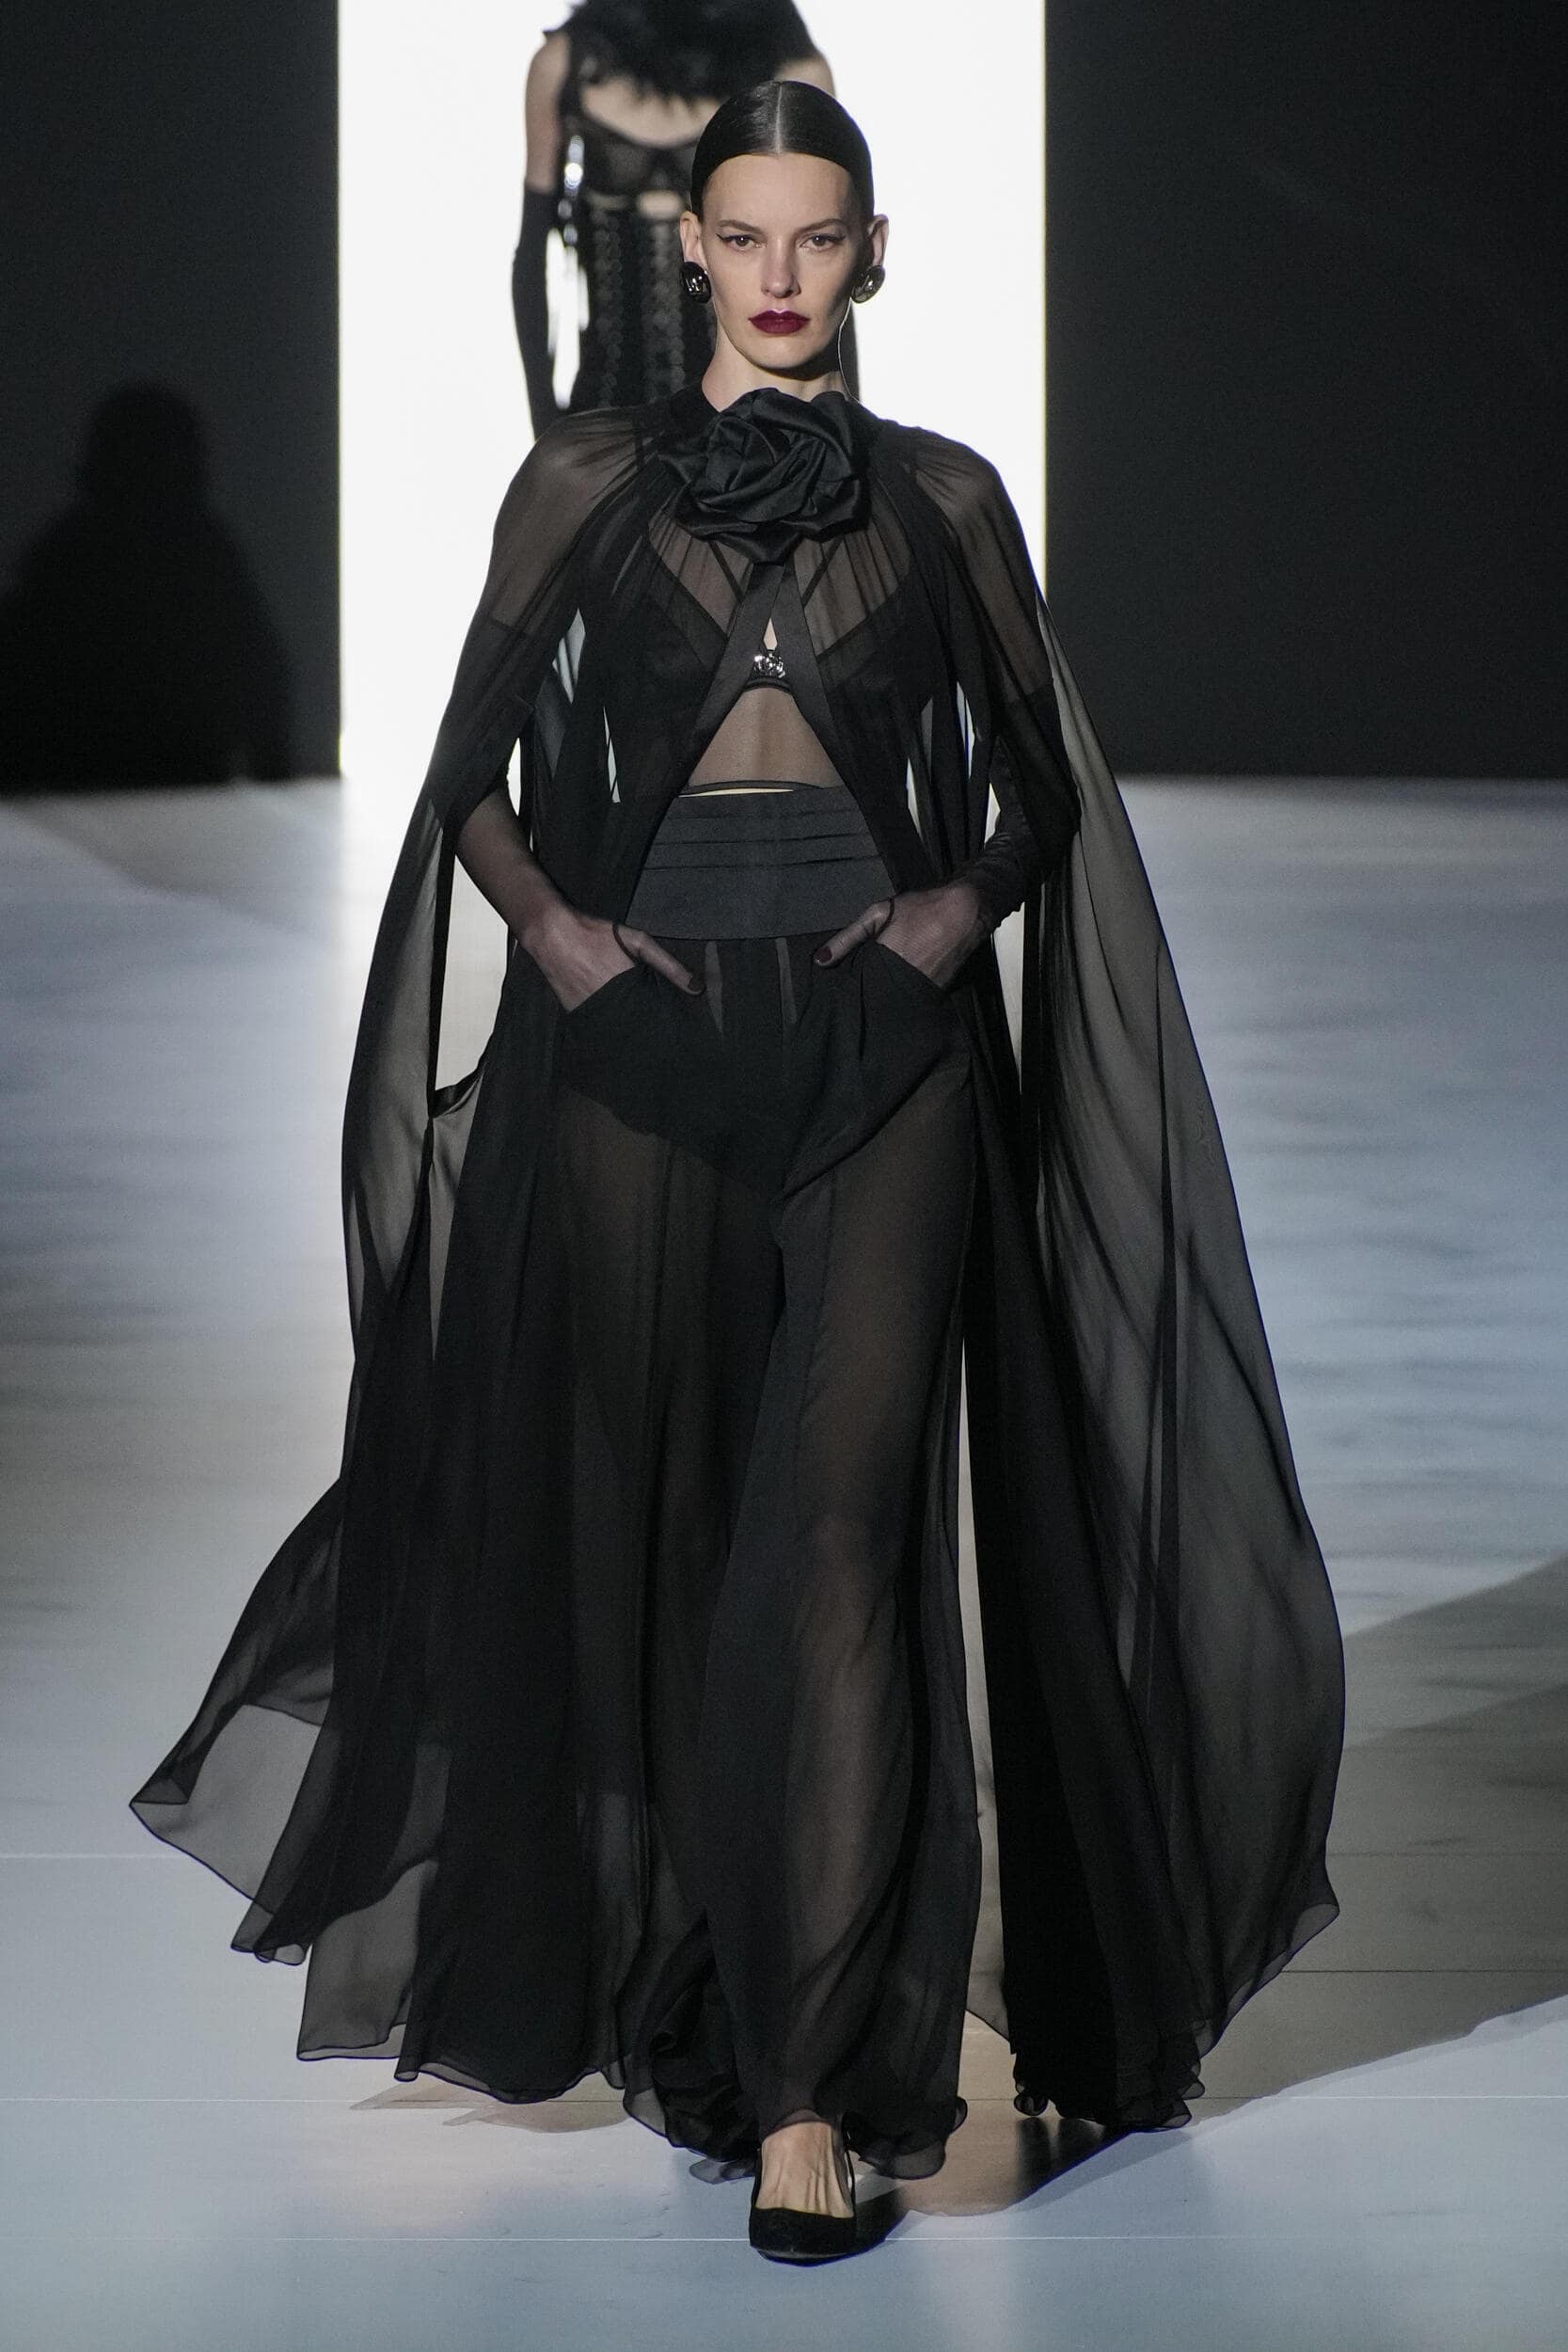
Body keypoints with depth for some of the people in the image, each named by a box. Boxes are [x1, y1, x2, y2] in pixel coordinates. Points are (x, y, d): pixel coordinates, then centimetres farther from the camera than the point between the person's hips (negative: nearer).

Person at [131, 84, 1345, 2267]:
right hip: (640, 1038, 1)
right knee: (647, 1523, 6)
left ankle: (804, 2087, -13)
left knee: (834, 1536, -11)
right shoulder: (589, 477, 7)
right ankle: (683, 1986, 24)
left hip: (878, 1043, -1)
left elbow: (1039, 780, 13)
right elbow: (473, 772, 7)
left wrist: (965, 899, -6)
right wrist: (559, 925, -11)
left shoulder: (943, 495, 9)